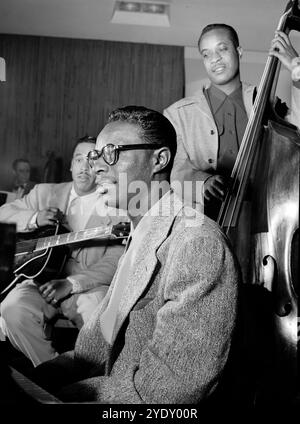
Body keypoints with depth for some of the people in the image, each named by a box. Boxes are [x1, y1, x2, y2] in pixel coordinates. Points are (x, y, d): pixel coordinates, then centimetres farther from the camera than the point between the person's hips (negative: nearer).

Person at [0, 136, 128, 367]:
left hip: (88, 287, -2)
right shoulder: (45, 193, 16)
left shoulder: (117, 206, 3)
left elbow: (115, 262, -6)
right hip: (43, 280, 3)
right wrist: (34, 218, -5)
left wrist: (71, 283, -19)